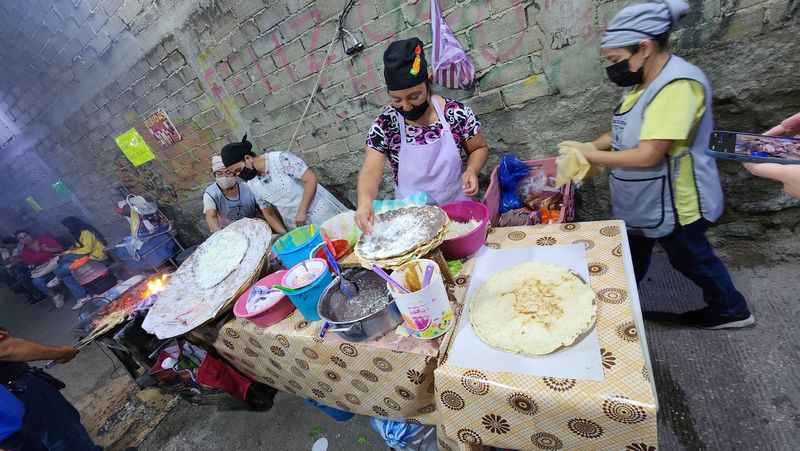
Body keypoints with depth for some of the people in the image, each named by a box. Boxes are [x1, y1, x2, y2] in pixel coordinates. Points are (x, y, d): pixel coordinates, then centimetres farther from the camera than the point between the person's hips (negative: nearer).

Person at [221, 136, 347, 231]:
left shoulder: (280, 158, -17)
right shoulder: (251, 184, 1)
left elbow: (311, 179, -19)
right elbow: (268, 213, 9)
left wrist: (302, 211, -20)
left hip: (320, 212, -5)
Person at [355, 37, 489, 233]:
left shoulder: (457, 113, -8)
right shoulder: (384, 125, -9)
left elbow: (480, 148, 6)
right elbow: (371, 170, -14)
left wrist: (471, 170, -15)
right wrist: (365, 200, -34)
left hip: (458, 209, 1)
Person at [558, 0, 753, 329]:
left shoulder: (678, 85, -28)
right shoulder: (644, 81, 1)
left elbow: (647, 155, -32)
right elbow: (626, 131, 10)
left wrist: (588, 155, -26)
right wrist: (593, 146, -8)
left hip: (675, 205, -8)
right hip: (643, 203, 8)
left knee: (691, 260, 17)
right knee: (634, 255, 23)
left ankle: (731, 310, 45)